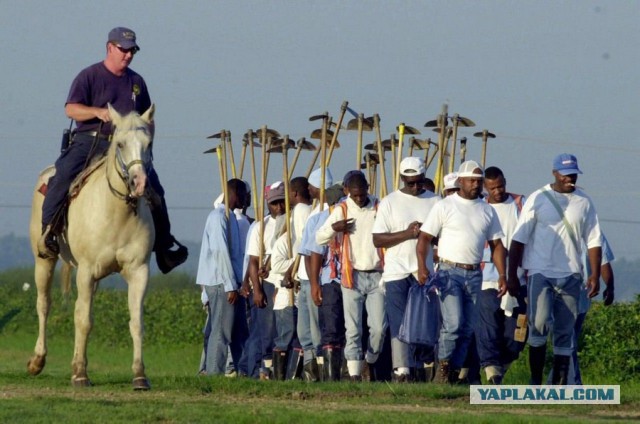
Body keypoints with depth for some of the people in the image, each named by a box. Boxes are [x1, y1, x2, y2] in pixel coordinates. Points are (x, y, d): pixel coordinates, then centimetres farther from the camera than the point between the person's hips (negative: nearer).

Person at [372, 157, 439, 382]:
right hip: (397, 273, -2)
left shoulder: (435, 202, 9)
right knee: (399, 324, -8)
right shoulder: (390, 202, 3)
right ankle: (401, 371, -11)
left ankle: (425, 368, 10)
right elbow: (377, 239, -2)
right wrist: (407, 233, -14)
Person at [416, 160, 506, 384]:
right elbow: (424, 238, -5)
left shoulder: (487, 211, 13)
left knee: (468, 328, 3)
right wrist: (422, 266, -19)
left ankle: (454, 373, 10)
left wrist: (502, 275, 6)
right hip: (449, 271, -5)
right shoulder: (444, 206, -2)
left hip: (474, 274, 5)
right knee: (453, 323, -17)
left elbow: (496, 244, 16)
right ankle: (443, 366, -3)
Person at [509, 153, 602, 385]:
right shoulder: (538, 199, 1)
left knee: (565, 331, 3)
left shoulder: (584, 202, 9)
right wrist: (512, 275, -6)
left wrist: (595, 275, -1)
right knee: (540, 322, -19)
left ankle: (559, 384, 7)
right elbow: (519, 239, 0)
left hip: (570, 275, 3)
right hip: (540, 272, -3)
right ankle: (536, 380, -9)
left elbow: (593, 241, 10)